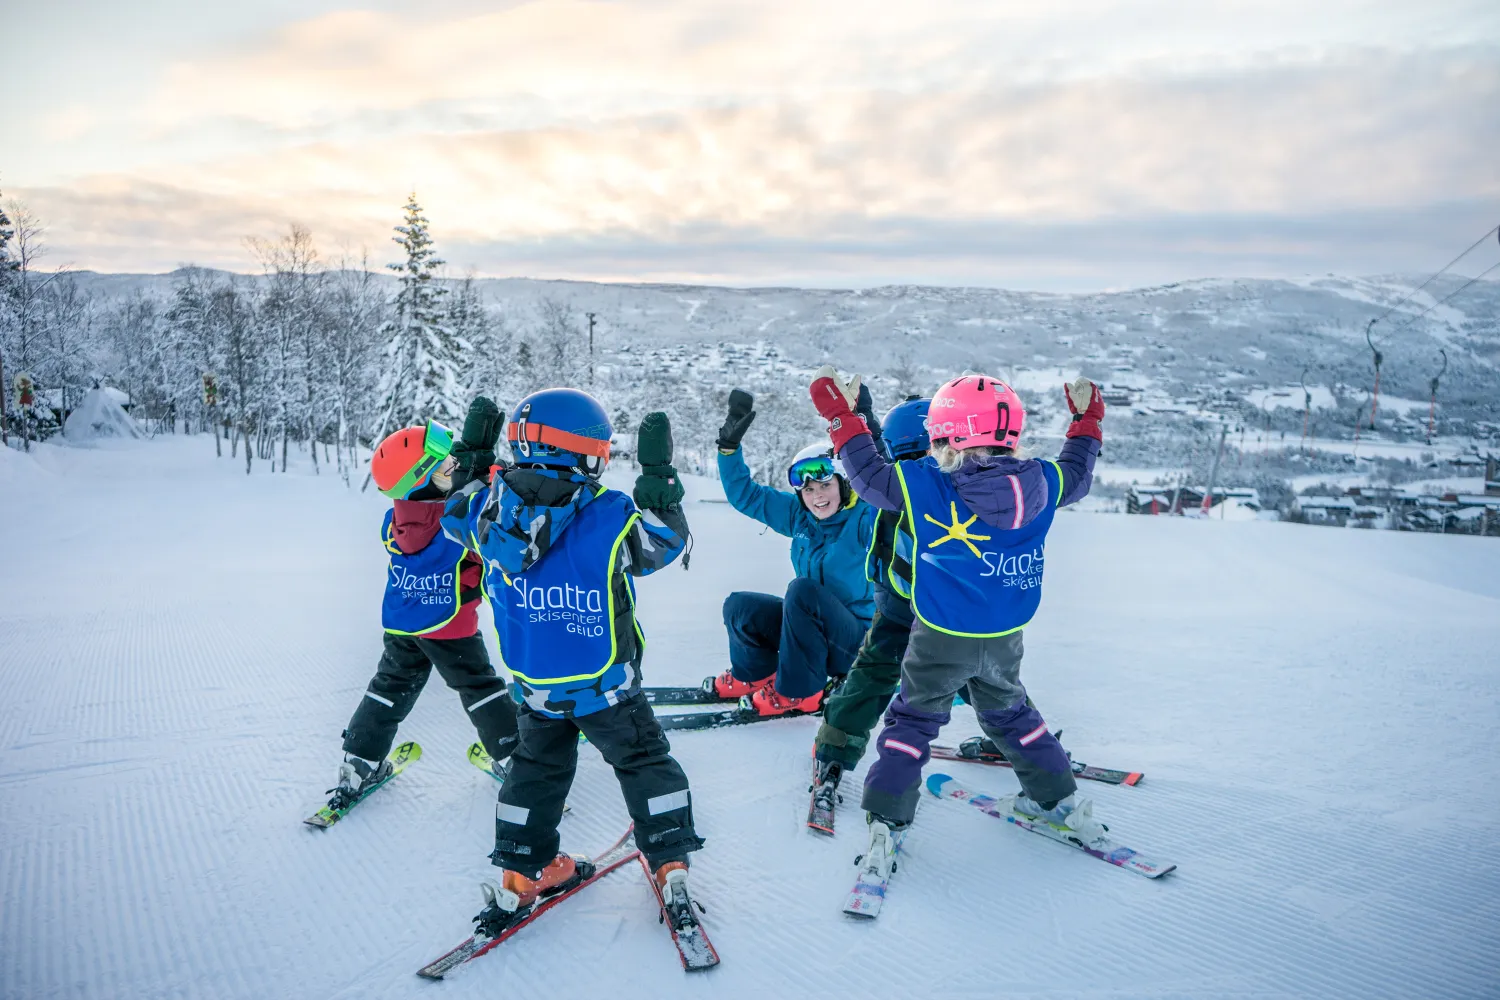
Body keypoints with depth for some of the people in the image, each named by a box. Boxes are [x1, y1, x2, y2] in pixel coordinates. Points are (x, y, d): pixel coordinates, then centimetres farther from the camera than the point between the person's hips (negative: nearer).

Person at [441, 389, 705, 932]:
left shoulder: (490, 510, -13)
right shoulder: (611, 517, -23)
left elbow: (455, 514, 10)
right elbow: (666, 541, -5)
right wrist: (660, 474, 1)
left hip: (536, 689, 4)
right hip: (607, 687, -3)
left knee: (537, 771, 24)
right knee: (644, 764, 16)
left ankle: (518, 876, 27)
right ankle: (671, 869, 19)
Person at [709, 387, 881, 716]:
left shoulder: (864, 517, -17)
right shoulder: (798, 515, 0)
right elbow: (744, 495, 5)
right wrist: (730, 445, -7)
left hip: (857, 643, -7)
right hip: (811, 625, 7)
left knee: (803, 589, -31)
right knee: (739, 607, -6)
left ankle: (798, 692, -17)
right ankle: (753, 675, 22)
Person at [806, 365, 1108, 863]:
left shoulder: (923, 486, -19)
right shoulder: (1041, 484, -9)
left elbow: (868, 471, -7)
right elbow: (1077, 473, 11)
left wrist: (841, 414, 5)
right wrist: (1086, 420, 28)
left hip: (941, 639, -3)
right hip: (1005, 640, 4)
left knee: (913, 719, 12)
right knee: (1009, 713, 26)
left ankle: (885, 822, 9)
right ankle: (1061, 802, 36)